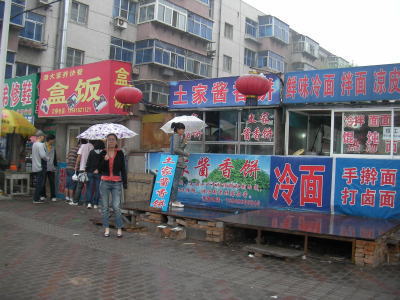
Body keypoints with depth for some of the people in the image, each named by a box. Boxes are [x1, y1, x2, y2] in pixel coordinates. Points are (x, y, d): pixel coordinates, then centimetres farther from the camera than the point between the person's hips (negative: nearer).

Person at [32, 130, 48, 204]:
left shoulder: (34, 144, 14)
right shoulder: (40, 145, -16)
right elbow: (43, 155, -25)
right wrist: (47, 159, -7)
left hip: (35, 167, 9)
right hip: (40, 167, -9)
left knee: (38, 183, 16)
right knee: (40, 184, -3)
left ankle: (36, 198, 22)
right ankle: (36, 199, 0)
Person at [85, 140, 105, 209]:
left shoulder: (91, 152, 1)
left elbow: (88, 162, 1)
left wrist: (86, 170, 6)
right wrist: (98, 170, 3)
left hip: (90, 172, 1)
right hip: (99, 173, -1)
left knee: (89, 188, 7)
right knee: (97, 188, 5)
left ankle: (89, 202, -2)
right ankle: (95, 204, 6)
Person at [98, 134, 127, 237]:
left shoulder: (120, 153, 5)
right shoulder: (103, 153, 5)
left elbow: (123, 169, 7)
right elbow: (99, 169, 1)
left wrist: (125, 182, 2)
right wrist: (104, 160, -14)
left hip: (116, 183, -1)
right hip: (105, 182, 1)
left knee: (116, 207, -6)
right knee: (105, 207, 5)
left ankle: (119, 229, 4)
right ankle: (106, 228, 15)